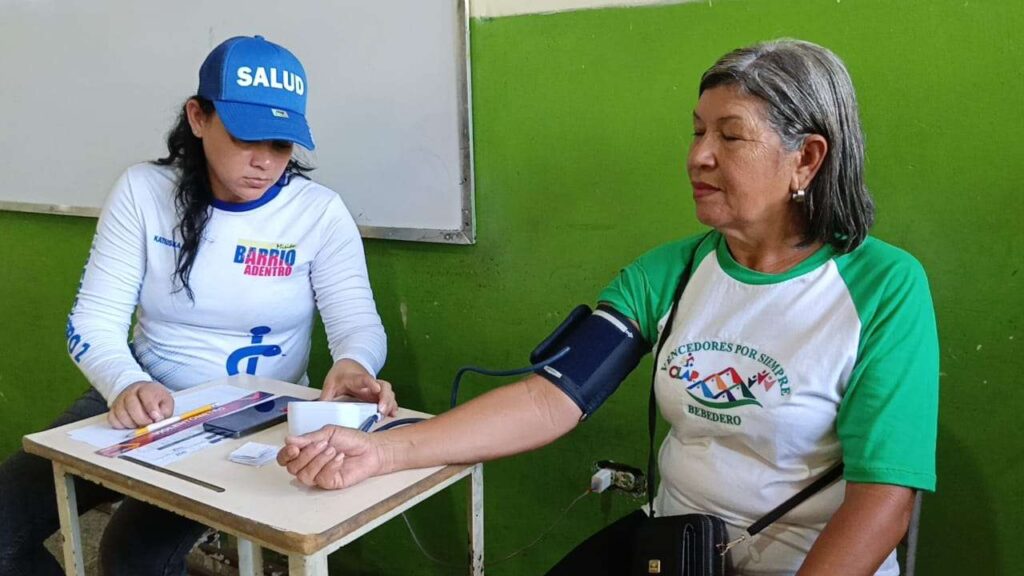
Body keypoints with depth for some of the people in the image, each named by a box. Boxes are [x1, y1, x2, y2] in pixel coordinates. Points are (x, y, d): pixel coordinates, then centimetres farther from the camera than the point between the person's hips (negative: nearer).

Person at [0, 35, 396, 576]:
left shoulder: (319, 211, -8)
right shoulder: (142, 190, -4)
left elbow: (359, 322, -11)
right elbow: (92, 324, -5)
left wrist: (353, 365, -38)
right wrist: (127, 385, -28)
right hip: (145, 405, 3)